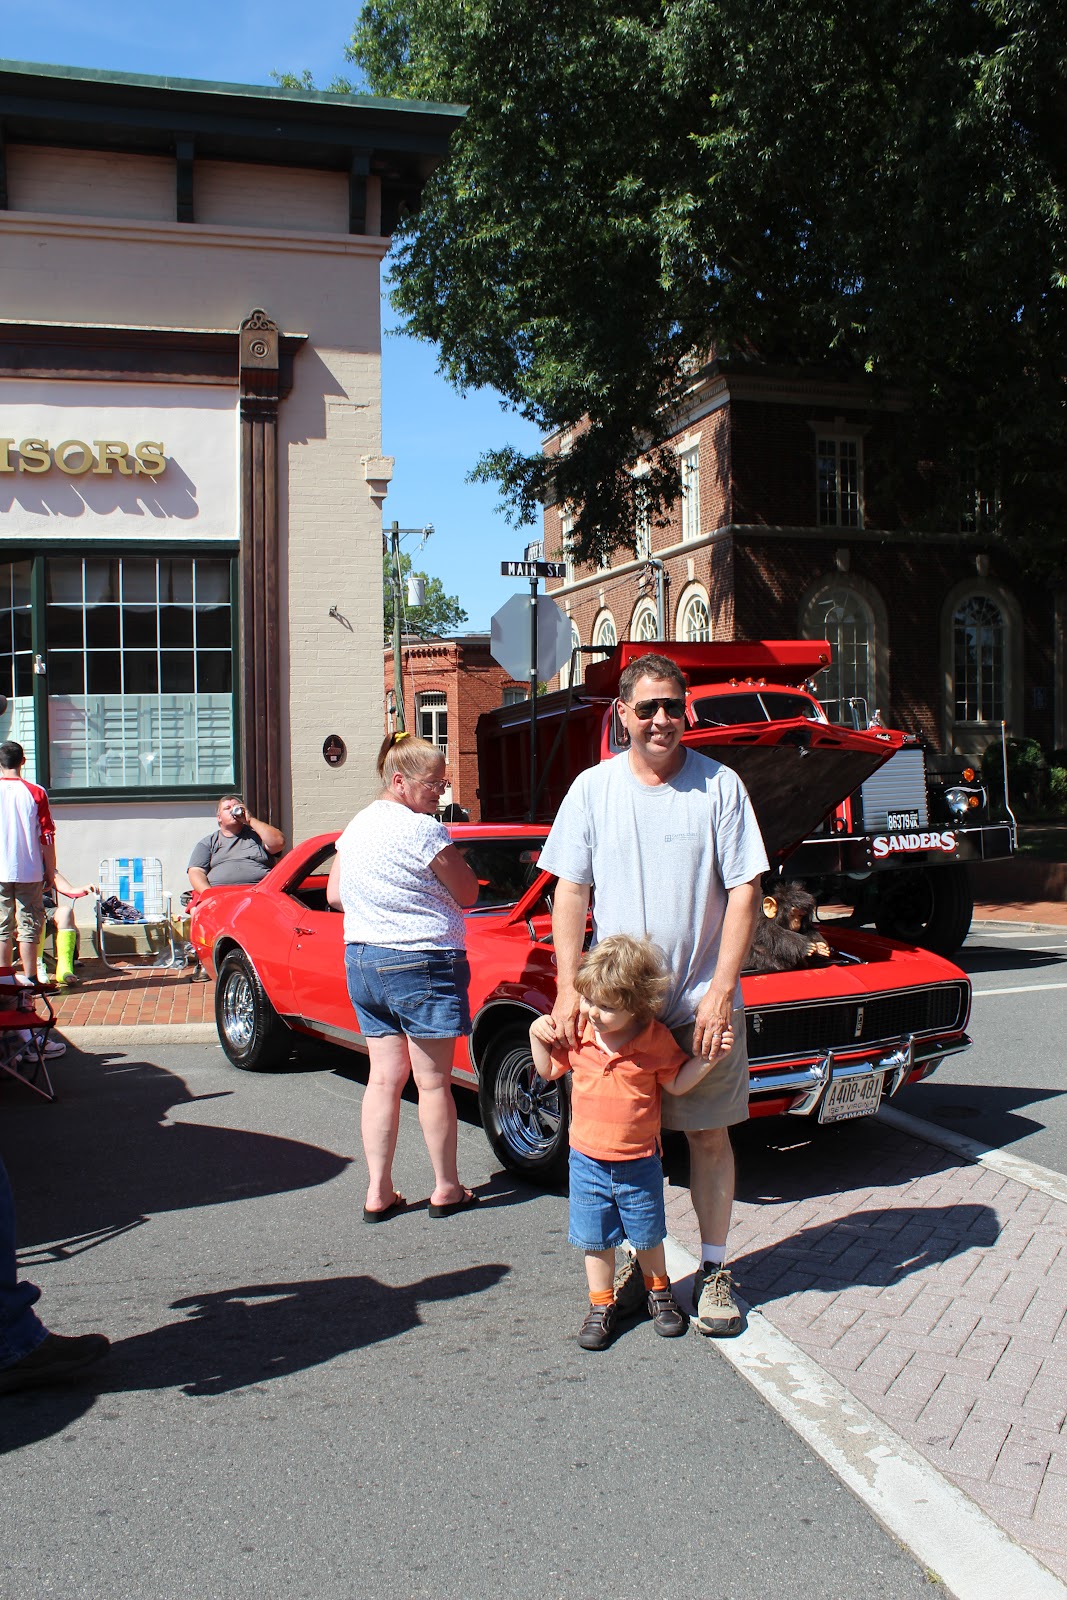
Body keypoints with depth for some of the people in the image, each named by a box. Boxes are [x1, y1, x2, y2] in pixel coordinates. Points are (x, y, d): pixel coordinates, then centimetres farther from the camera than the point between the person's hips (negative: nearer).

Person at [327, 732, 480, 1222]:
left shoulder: (355, 827, 9)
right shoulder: (424, 831, -16)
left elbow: (334, 894, 17)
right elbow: (468, 895, -9)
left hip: (360, 961, 8)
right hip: (421, 964, -8)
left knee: (383, 1078, 12)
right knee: (433, 1084, 4)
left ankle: (378, 1192, 14)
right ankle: (446, 1189, 15)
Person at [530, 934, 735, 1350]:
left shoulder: (655, 1039, -14)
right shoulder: (575, 1031, -9)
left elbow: (677, 1082, -2)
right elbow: (549, 1070, 6)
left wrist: (710, 1055, -15)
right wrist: (537, 1036, -11)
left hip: (639, 1163, -1)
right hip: (587, 1160, 1)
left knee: (647, 1236, 16)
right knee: (596, 1240, 11)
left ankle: (659, 1291, 41)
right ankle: (601, 1305, 29)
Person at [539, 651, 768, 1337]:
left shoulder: (721, 786, -4)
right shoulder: (593, 789, 2)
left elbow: (745, 891, -5)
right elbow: (571, 893, 2)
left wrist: (721, 990, -12)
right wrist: (569, 987, -7)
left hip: (703, 1001, -1)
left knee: (710, 1133, 7)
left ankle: (715, 1270, 21)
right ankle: (638, 1261, 26)